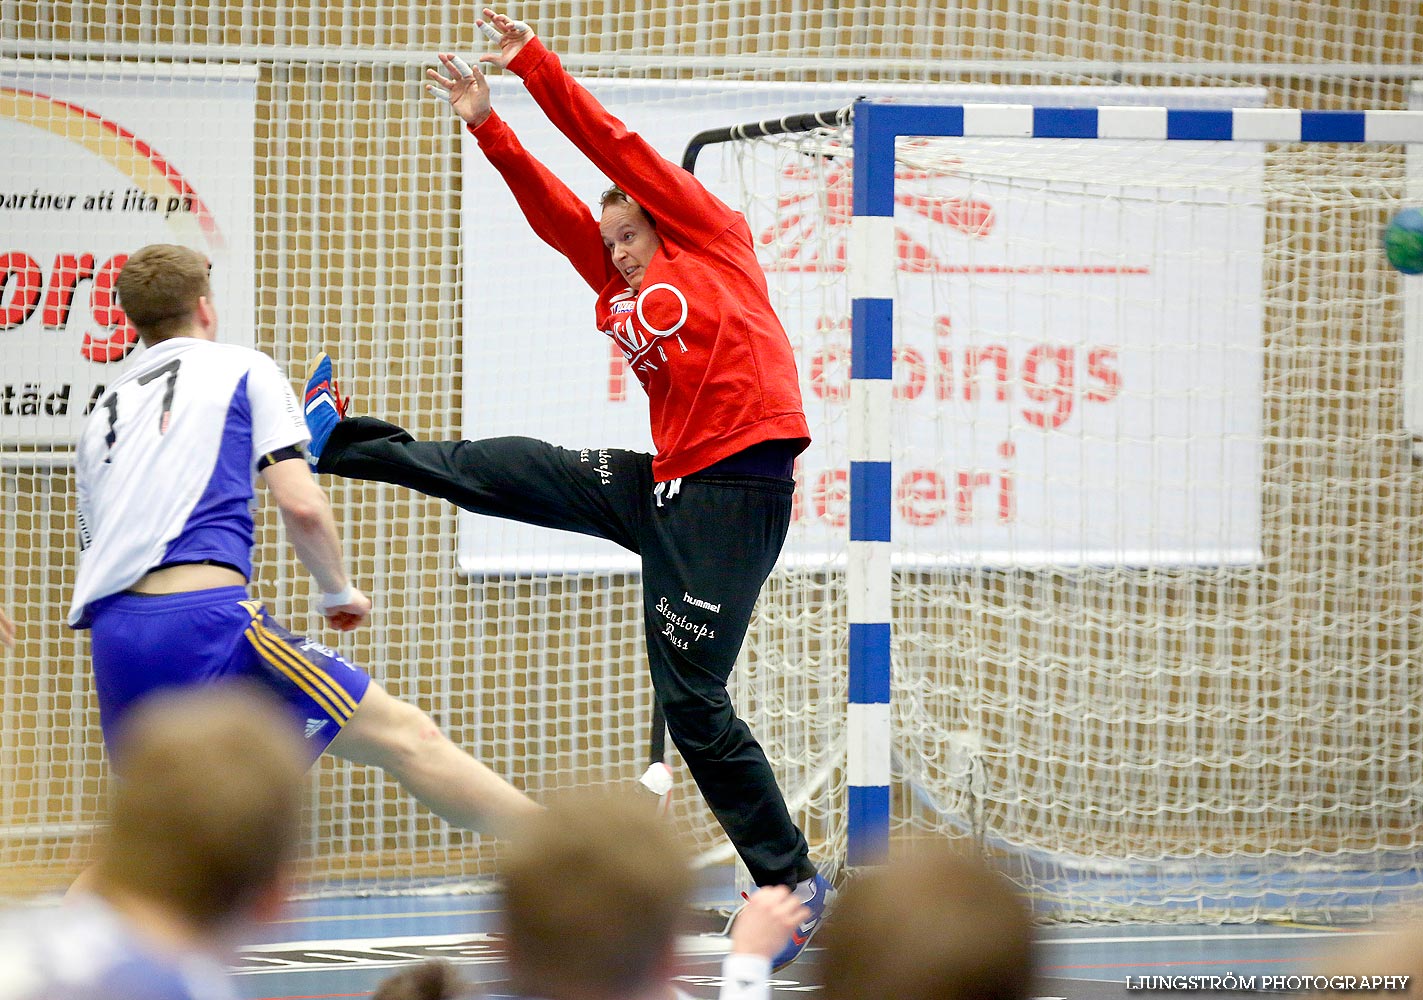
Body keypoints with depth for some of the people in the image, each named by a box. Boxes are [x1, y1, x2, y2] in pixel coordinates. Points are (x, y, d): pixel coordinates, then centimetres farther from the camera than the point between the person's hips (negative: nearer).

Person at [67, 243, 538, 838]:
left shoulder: (100, 416, 25)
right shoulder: (242, 369, 11)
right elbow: (301, 505, 0)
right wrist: (339, 591, 15)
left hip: (114, 638, 5)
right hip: (204, 618, -5)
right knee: (407, 737, -4)